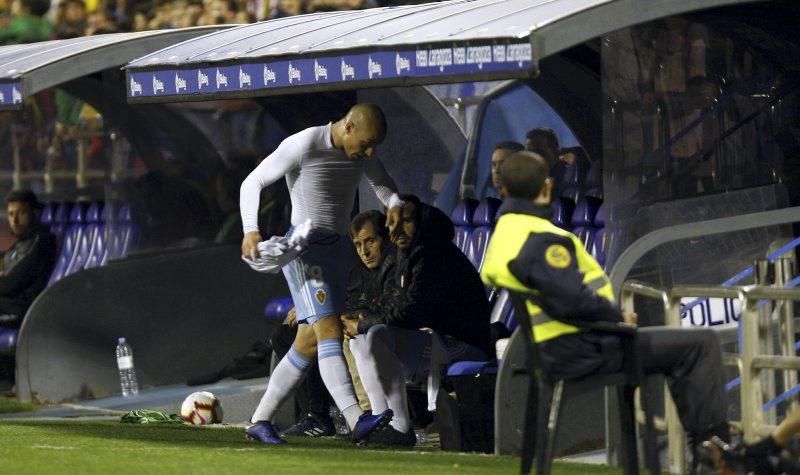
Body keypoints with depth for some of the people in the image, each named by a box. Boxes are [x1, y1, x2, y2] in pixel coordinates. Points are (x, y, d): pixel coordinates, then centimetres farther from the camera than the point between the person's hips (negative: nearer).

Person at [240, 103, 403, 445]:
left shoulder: (360, 151, 7)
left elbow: (380, 182, 25)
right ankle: (356, 420, -35)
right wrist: (250, 230, -25)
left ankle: (261, 420, 16)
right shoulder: (303, 146, -14)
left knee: (309, 344, 7)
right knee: (329, 331, -21)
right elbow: (252, 183, -9)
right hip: (305, 249, -8)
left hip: (337, 250, 8)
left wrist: (394, 203, 0)